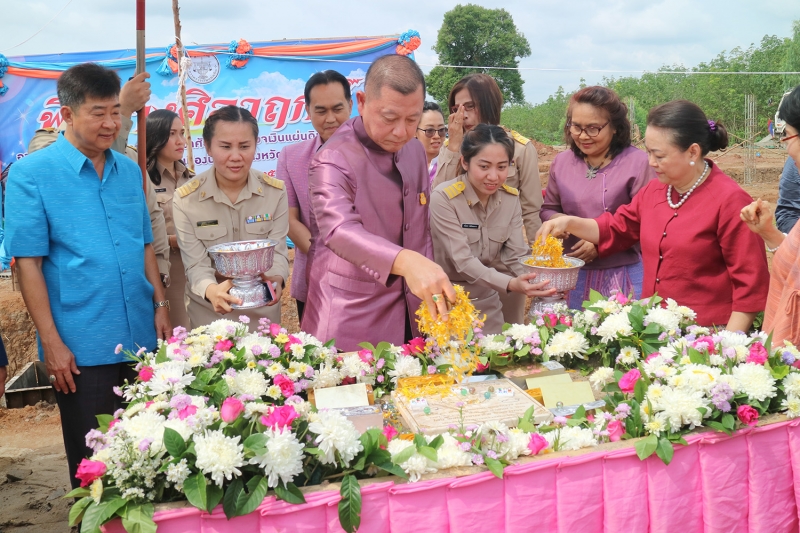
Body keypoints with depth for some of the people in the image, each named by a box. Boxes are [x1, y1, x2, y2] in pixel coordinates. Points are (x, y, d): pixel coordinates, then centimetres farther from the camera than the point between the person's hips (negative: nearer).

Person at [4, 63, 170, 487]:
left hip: (142, 339, 5)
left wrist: (160, 305, 7)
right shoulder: (31, 174, -6)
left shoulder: (129, 171, 9)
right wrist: (51, 342, -11)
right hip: (82, 349, -5)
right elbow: (28, 262, -9)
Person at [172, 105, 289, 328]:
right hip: (208, 315, -1)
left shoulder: (275, 192, -7)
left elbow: (278, 251, -10)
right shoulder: (185, 199, -11)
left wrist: (276, 279, -33)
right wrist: (212, 290, -38)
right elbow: (195, 264, -15)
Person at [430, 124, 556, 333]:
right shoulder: (443, 199, -20)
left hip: (488, 298, 5)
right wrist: (510, 284, -38)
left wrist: (538, 282, -29)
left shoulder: (511, 198, -4)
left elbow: (515, 255, -8)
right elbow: (463, 261, -24)